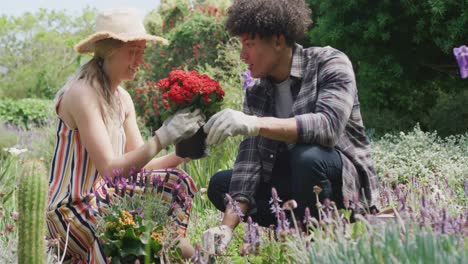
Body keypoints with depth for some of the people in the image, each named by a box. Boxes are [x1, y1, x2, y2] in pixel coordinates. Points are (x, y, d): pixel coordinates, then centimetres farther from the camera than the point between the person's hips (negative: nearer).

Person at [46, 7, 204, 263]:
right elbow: (110, 169, -25)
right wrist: (162, 137, -27)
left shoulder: (122, 98, 8)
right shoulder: (83, 94, -18)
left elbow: (137, 165, 4)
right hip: (70, 212, -9)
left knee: (176, 182, 3)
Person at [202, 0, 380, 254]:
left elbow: (328, 125, -34)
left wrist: (256, 123, -44)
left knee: (306, 156, -36)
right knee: (220, 184, -2)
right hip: (292, 181, 6)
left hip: (346, 183, -6)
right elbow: (250, 158, -9)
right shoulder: (256, 91, 0)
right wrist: (227, 226, -23)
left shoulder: (330, 63, -15)